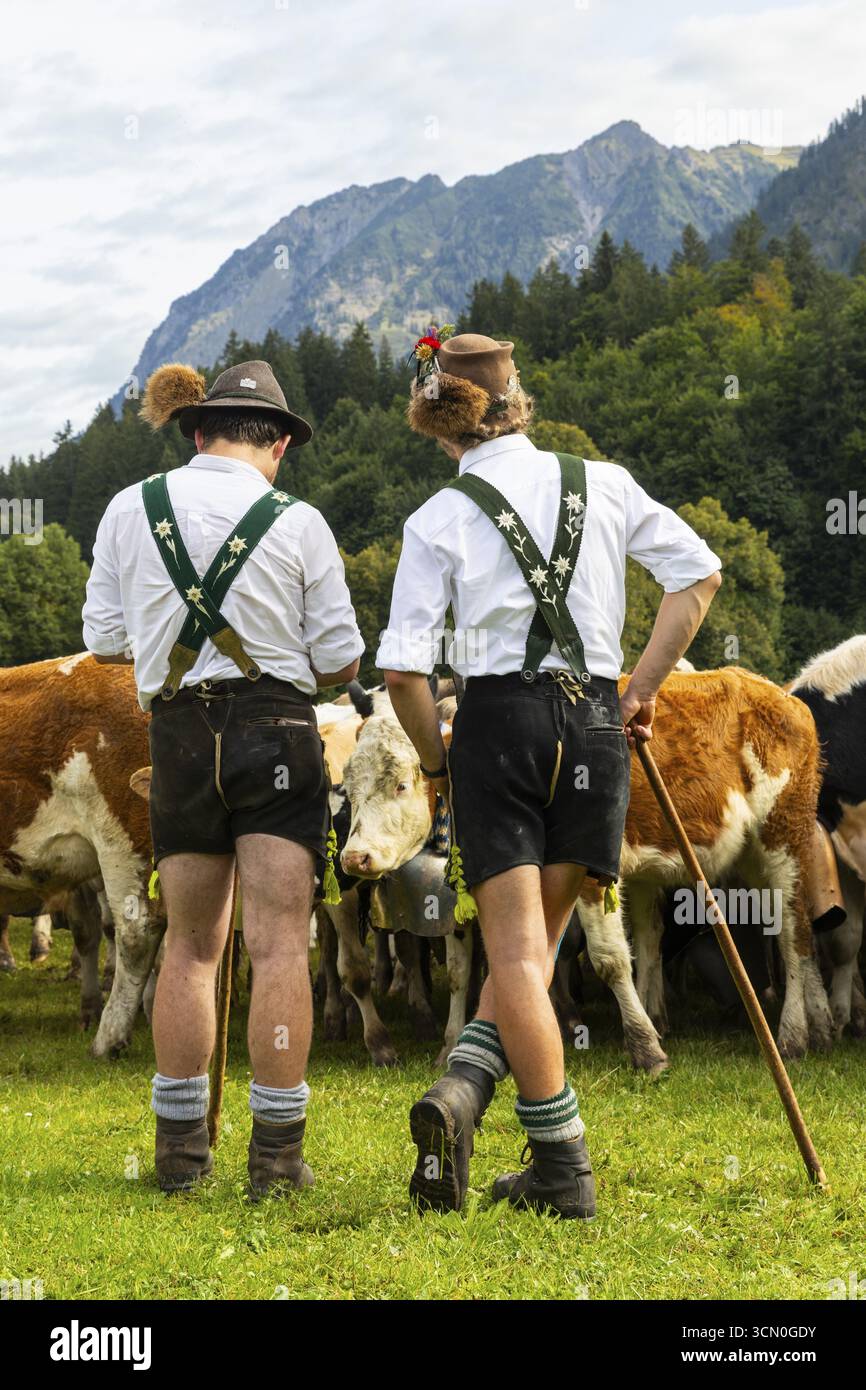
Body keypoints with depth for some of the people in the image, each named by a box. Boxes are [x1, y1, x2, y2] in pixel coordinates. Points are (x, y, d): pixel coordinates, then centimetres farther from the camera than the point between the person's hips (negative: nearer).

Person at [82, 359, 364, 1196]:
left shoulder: (131, 510, 4)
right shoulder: (298, 523, -2)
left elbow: (104, 640, 9)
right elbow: (340, 661, 1)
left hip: (178, 736, 3)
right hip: (276, 729, -3)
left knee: (190, 945, 13)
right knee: (278, 944, -2)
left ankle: (180, 1144, 15)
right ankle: (276, 1150, -3)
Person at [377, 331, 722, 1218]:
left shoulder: (439, 520, -1)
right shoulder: (603, 485, 7)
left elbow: (403, 669, -7)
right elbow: (698, 574, 8)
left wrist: (435, 763, 8)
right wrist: (643, 690, 12)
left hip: (498, 723, -2)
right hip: (595, 727, 2)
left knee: (517, 955, 1)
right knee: (537, 945, 13)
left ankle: (563, 1169, -5)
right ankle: (464, 1093, -5)